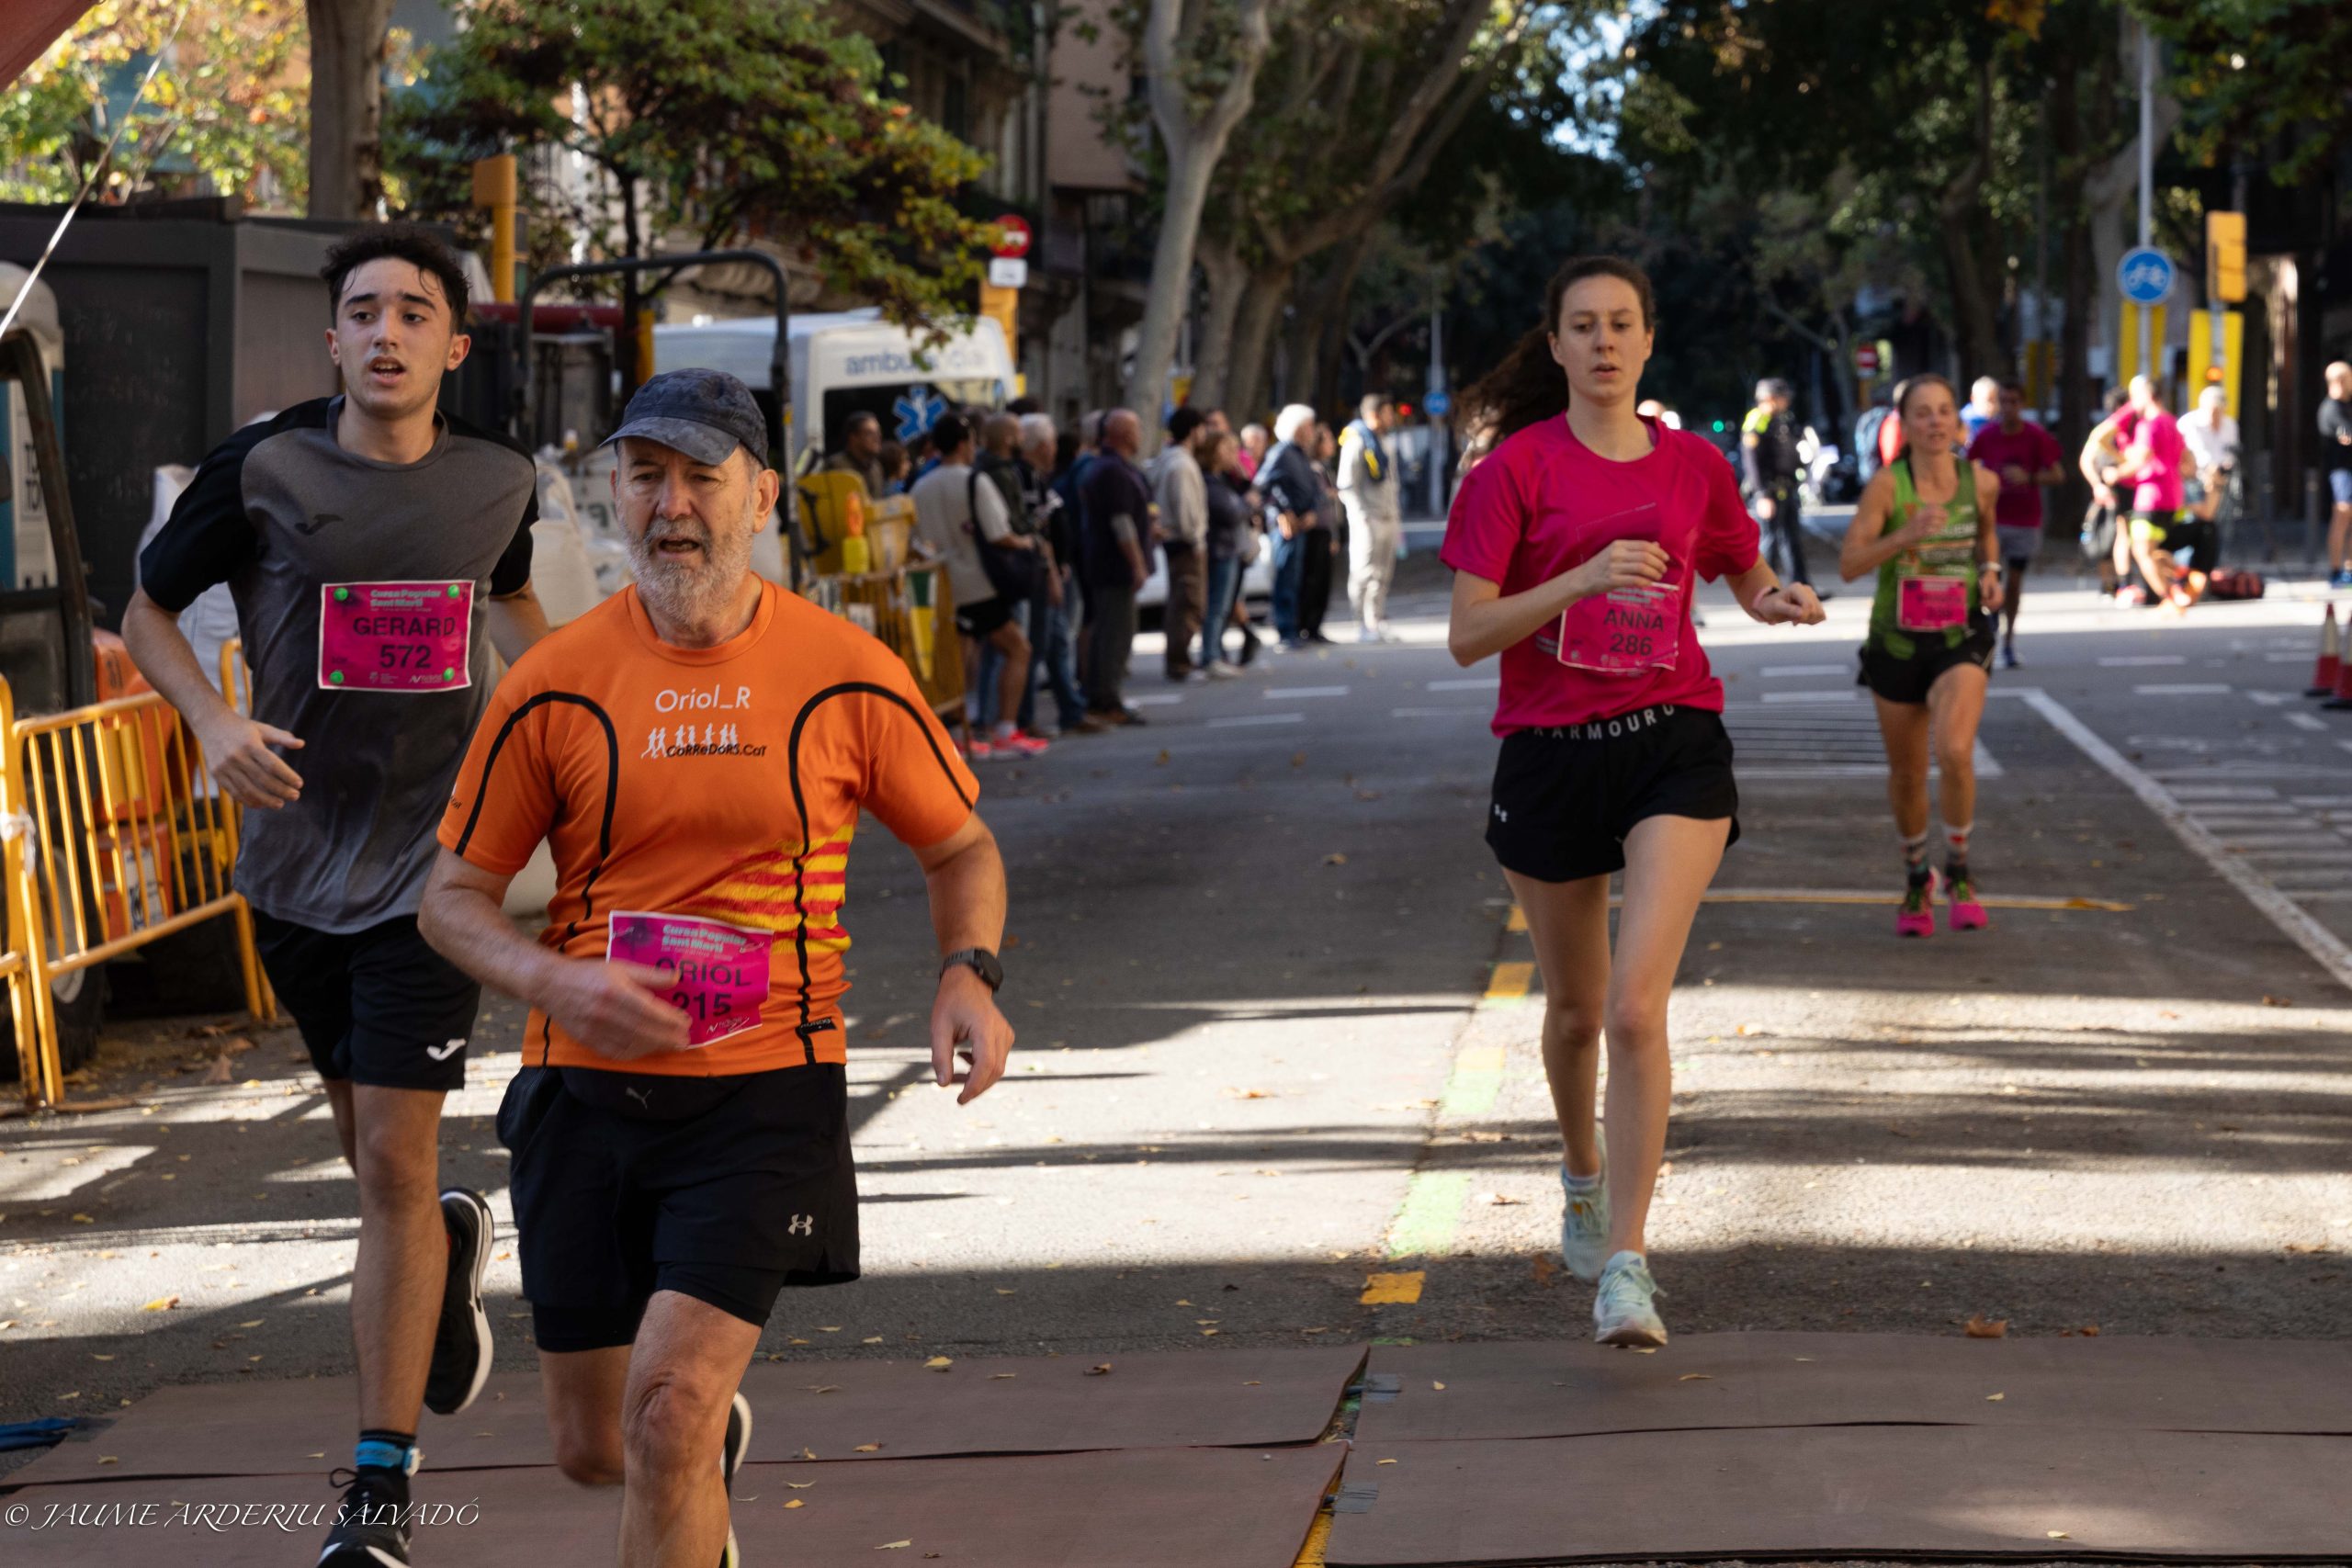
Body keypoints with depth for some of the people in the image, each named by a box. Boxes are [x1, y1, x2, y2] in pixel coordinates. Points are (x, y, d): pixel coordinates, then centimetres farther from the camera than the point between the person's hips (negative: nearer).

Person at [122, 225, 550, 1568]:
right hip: (295, 858, 1)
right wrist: (217, 724, -12)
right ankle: (454, 1247, 53)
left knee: (393, 1159, -9)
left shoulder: (500, 480, -1)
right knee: (369, 1141, 17)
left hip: (433, 863, -1)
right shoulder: (264, 471, -7)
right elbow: (149, 608, 5)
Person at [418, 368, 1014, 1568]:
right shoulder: (555, 684, 0)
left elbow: (960, 848, 13)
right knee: (592, 1450, 12)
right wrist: (555, 982, -15)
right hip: (587, 1094, 2)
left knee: (668, 1412, -18)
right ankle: (715, 1435, 48)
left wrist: (970, 975, -7)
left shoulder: (847, 677, -1)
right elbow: (454, 895, 5)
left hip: (764, 1095, -2)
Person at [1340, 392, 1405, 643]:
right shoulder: (1356, 443, -9)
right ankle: (1365, 626, -5)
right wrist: (1361, 516, -19)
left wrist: (1397, 516, 17)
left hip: (1388, 517, 8)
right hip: (1367, 520, -8)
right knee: (1365, 573, -7)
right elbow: (1347, 485, -14)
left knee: (1383, 574, 9)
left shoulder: (1384, 442, 18)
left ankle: (1378, 623, 14)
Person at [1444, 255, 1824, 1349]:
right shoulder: (1518, 467, -3)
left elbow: (1742, 571, 24)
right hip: (1549, 755, 0)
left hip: (1673, 744, 0)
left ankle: (1625, 1265, -17)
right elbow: (1467, 636, -10)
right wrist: (1581, 578, -22)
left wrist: (1777, 600, 1)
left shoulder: (1694, 464, 5)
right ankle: (1584, 1177, 47)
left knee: (1637, 1003, -17)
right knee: (1575, 1008, 16)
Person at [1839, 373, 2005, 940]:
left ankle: (1958, 871, -2)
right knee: (1907, 772, 11)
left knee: (1955, 751, -24)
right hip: (1897, 641, 0)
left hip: (1961, 641, 0)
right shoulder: (1887, 484, -11)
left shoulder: (1982, 481, -3)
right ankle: (1916, 880, 37)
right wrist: (1905, 536, -31)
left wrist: (1990, 572, 2)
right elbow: (1849, 564, -17)